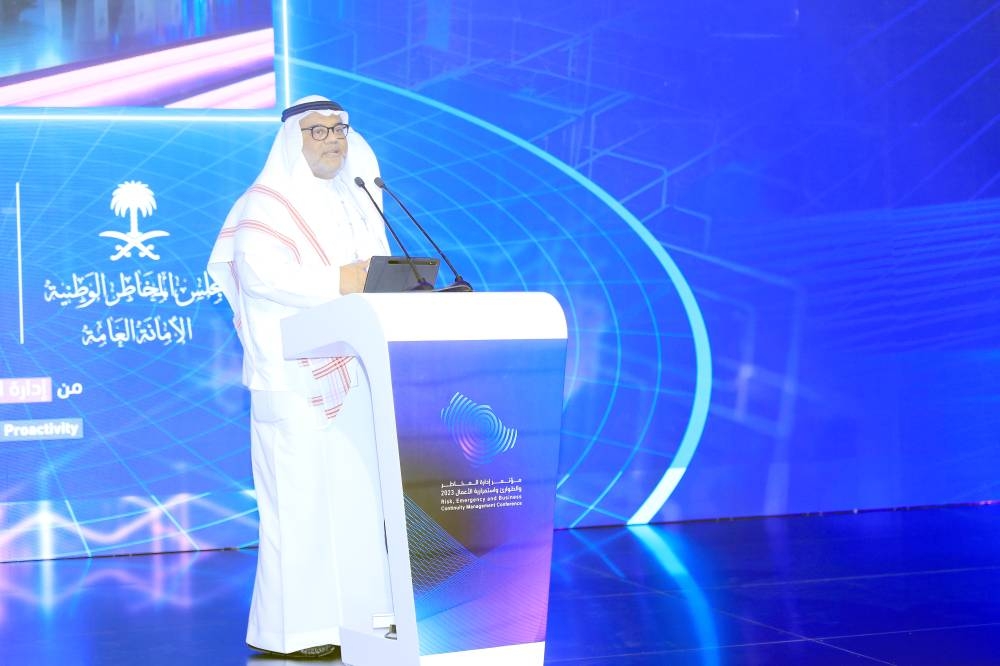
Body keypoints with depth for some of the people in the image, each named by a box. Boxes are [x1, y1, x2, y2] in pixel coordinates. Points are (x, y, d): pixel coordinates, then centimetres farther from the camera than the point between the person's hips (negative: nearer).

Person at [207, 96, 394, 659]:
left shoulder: (355, 201, 20)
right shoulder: (269, 202, -3)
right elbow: (257, 268, -18)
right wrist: (338, 281, -24)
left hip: (350, 369, 7)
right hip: (295, 374, -7)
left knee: (356, 492, 5)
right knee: (299, 495, -8)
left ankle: (354, 613, 10)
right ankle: (293, 628, -4)